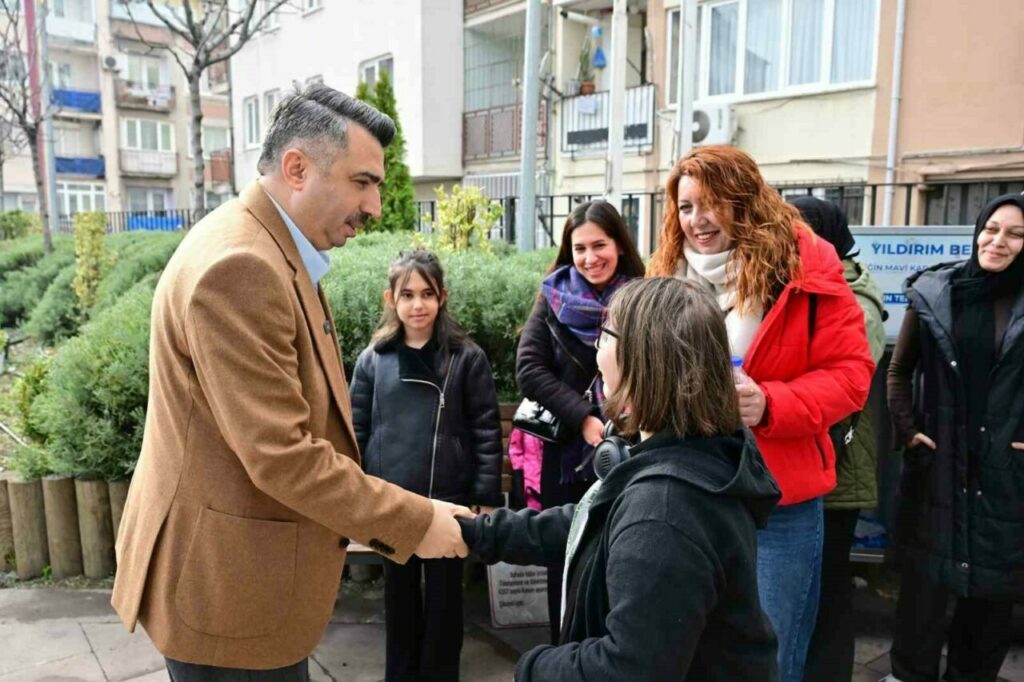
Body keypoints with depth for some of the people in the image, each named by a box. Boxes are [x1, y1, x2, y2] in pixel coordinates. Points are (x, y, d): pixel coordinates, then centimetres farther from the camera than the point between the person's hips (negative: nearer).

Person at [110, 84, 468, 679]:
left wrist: (355, 520, 12)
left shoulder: (277, 254, 8)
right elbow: (282, 456, -26)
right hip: (227, 586, -9)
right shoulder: (237, 267, -25)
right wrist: (417, 522, -18)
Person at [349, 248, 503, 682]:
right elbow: (357, 432, 4)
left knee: (444, 596, 13)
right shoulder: (373, 360, 0)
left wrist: (487, 499, -6)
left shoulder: (467, 357, -6)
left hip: (448, 501, -2)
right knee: (399, 595, 18)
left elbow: (487, 432, -5)